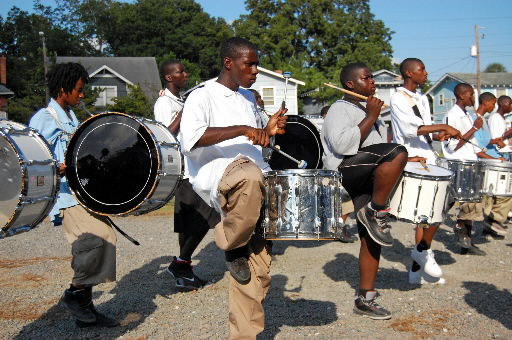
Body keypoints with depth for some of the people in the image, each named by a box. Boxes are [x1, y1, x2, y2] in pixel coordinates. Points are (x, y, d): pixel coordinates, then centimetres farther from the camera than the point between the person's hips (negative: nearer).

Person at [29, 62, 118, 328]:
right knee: (95, 238, -24)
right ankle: (74, 292, -5)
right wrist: (55, 169, -27)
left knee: (103, 239, 5)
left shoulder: (72, 119, 21)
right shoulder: (42, 120, -6)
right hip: (63, 195, -9)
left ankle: (84, 307, 15)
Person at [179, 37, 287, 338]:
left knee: (257, 273, 0)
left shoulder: (248, 98, 23)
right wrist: (242, 130, -22)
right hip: (217, 175, -6)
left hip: (257, 189, 7)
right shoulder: (202, 97, 0)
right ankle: (232, 245, -15)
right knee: (250, 177, -41)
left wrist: (267, 131, 12)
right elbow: (189, 139, -18)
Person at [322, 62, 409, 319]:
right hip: (346, 171, -9)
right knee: (396, 153, -32)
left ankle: (365, 299, 11)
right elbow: (342, 144, -22)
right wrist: (370, 117, -16)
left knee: (370, 238, 5)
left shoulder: (365, 110, 27)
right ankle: (376, 212, -19)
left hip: (367, 180, 9)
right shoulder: (340, 109, -4)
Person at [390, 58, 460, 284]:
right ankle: (423, 249, -1)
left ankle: (417, 269, 15)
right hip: (411, 161, -9)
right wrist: (444, 127, -18)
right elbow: (411, 129, -18)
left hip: (427, 160, 9)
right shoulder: (398, 98, -6)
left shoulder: (422, 99, 20)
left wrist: (438, 135, -2)